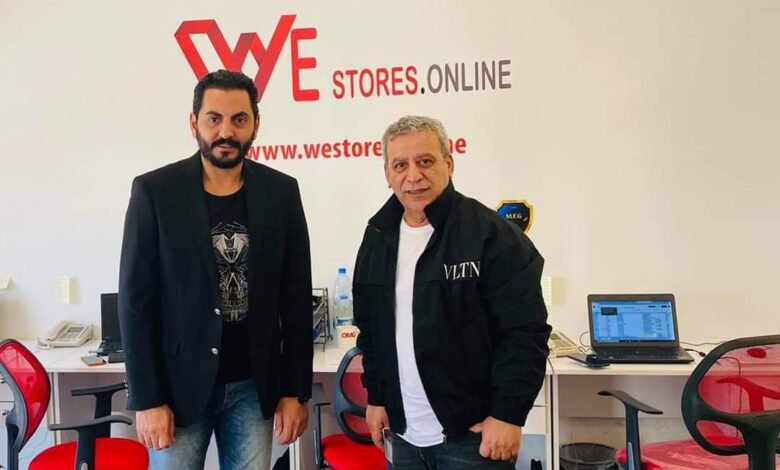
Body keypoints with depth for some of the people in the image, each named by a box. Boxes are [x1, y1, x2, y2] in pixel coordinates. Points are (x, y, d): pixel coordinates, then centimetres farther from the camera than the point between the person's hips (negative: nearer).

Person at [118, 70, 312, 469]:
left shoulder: (281, 192, -1)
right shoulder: (154, 191, -7)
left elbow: (296, 297, 1)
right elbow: (136, 301, -6)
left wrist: (296, 391, 0)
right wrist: (146, 398, -8)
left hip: (254, 386, 2)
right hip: (179, 385, -2)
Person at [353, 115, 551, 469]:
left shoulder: (491, 234, -13)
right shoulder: (378, 237, 5)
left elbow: (525, 332, -15)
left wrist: (508, 414, -16)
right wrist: (376, 396, 12)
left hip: (474, 433, -5)